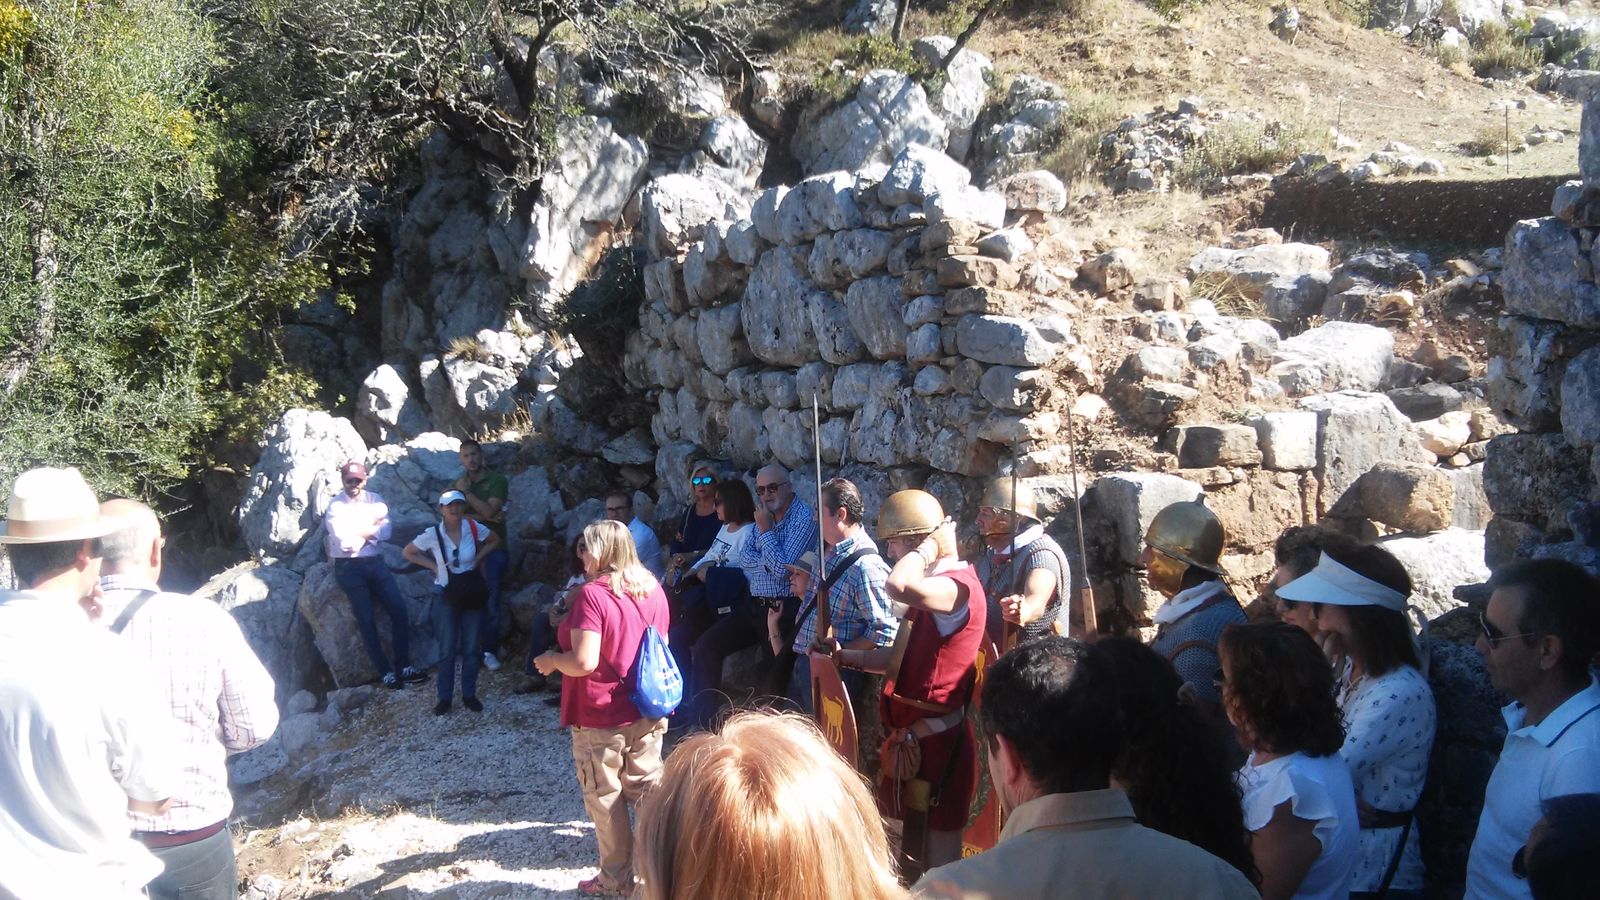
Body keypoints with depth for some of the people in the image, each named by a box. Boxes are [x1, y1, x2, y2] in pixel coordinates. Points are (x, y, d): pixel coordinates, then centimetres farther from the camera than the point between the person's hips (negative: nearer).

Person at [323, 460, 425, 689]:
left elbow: (385, 531, -5)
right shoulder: (335, 507, -5)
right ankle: (386, 673, -1)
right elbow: (344, 542, -16)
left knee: (398, 609, -7)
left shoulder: (375, 500, 8)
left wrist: (359, 533, -15)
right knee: (367, 619, -5)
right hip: (349, 567, -4)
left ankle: (403, 667, -2)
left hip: (375, 563, 4)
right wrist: (372, 528, -4)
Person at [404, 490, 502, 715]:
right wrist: (433, 566, -5)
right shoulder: (432, 534, -12)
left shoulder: (473, 528, -9)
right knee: (447, 650, 3)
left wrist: (478, 558, -1)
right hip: (447, 596, -1)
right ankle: (444, 697, 12)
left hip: (472, 594, 1)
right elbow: (408, 552, 2)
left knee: (470, 648, 8)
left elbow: (495, 540, 10)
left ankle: (469, 694, 18)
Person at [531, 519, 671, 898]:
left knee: (606, 799, 8)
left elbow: (584, 662, -26)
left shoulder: (592, 594, -20)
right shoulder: (653, 589, 2)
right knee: (648, 792, 15)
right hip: (647, 713, 6)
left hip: (601, 719, -6)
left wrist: (550, 660, -9)